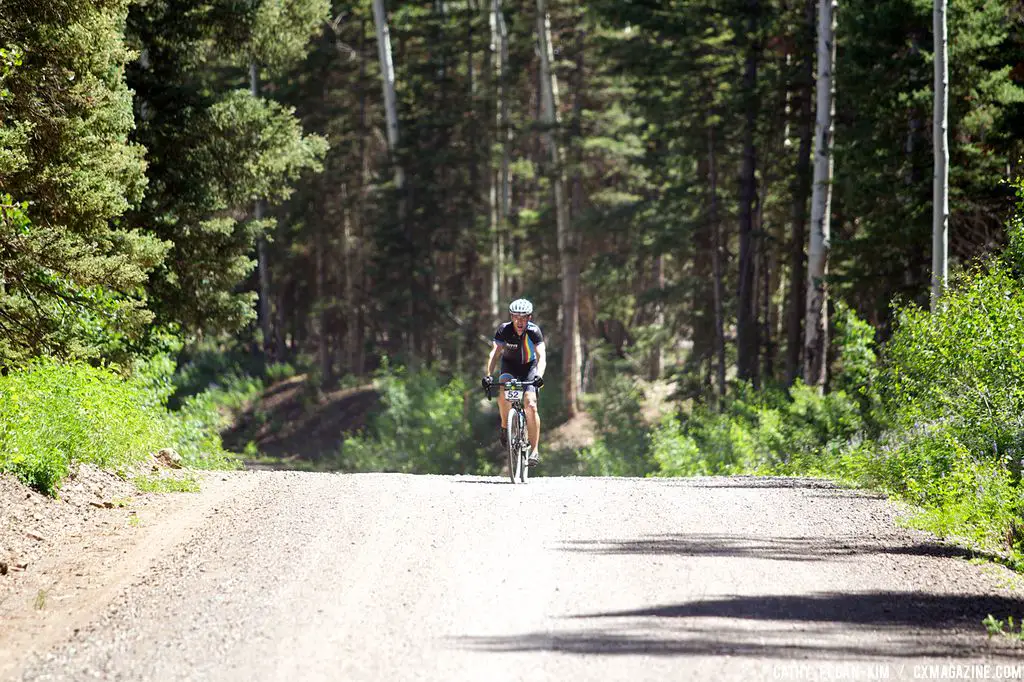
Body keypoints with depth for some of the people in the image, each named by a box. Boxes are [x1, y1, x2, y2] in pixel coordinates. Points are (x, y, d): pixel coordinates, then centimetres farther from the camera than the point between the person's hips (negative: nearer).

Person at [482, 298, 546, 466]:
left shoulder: (534, 331, -25)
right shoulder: (504, 330, -22)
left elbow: (541, 356, -35)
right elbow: (494, 353, -29)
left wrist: (539, 375, -53)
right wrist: (488, 375, -45)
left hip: (529, 366, -1)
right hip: (509, 366, 1)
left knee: (531, 405, -19)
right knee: (503, 393, -31)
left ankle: (534, 451, -15)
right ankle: (505, 426, -5)